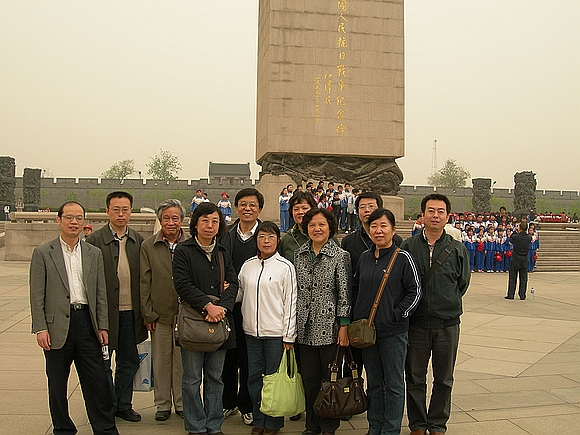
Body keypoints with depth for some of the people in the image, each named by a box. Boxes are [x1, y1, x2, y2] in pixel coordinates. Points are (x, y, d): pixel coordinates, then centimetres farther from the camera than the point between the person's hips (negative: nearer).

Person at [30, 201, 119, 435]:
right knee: (57, 385, 10)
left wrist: (102, 326, 5)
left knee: (98, 382, 5)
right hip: (57, 325, -2)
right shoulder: (43, 253, 1)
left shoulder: (94, 253, 10)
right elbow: (37, 296, -2)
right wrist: (40, 328, -9)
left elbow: (101, 294, 10)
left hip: (86, 323, 2)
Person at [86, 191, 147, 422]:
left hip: (131, 312, 4)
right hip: (105, 312, -3)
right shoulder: (95, 240, -4)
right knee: (103, 364, 8)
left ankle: (123, 405, 29)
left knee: (129, 362, 14)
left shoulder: (139, 240, 7)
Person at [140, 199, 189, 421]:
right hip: (159, 313, 1)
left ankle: (182, 403, 22)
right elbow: (144, 282, 3)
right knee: (160, 360, 9)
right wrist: (148, 314, -2)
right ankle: (163, 404, 24)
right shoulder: (148, 246, 3)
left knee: (182, 360, 7)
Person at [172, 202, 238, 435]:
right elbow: (183, 285, -11)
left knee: (215, 378, 11)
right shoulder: (183, 250, -1)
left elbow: (233, 284, 4)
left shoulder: (223, 253, 13)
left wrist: (221, 306, -14)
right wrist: (207, 305, -20)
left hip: (220, 320, 4)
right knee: (192, 379, 4)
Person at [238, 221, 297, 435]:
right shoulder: (247, 266, 8)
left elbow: (291, 302, -5)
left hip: (276, 332, -4)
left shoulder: (285, 266, -4)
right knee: (254, 377, 11)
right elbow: (239, 294, 16)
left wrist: (289, 336, -8)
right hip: (252, 331, 4)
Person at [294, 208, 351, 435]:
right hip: (304, 327, 4)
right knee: (309, 378, 11)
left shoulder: (340, 256, -4)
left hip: (330, 326, -4)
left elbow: (345, 293, -6)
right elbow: (293, 289, 13)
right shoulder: (298, 254, 8)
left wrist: (344, 325, -10)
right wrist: (291, 322, 11)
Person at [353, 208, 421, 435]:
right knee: (373, 382, 16)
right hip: (366, 329, 5)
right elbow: (355, 288, 16)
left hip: (393, 331, -5)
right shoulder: (364, 257, 7)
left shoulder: (403, 258, -8)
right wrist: (356, 319, 7)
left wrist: (396, 314, -14)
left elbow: (415, 291, -7)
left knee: (394, 383, 6)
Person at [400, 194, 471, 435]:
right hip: (416, 323, 0)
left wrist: (448, 305, 7)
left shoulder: (458, 249, 1)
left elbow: (462, 283, 12)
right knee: (414, 379, 9)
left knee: (443, 380, 12)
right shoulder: (407, 247, -1)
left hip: (447, 325, 1)